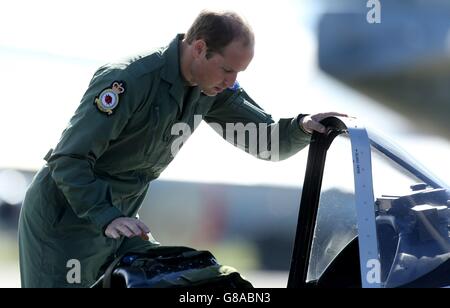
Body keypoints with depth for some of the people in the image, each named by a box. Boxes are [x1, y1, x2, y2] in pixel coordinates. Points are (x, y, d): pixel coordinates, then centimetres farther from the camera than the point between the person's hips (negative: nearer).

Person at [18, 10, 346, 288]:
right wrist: (106, 218, -41)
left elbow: (266, 142, 1)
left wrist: (302, 127, -21)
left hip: (118, 216, 7)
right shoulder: (128, 82, -29)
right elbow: (69, 160, -28)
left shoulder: (212, 88, -5)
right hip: (65, 218, -7)